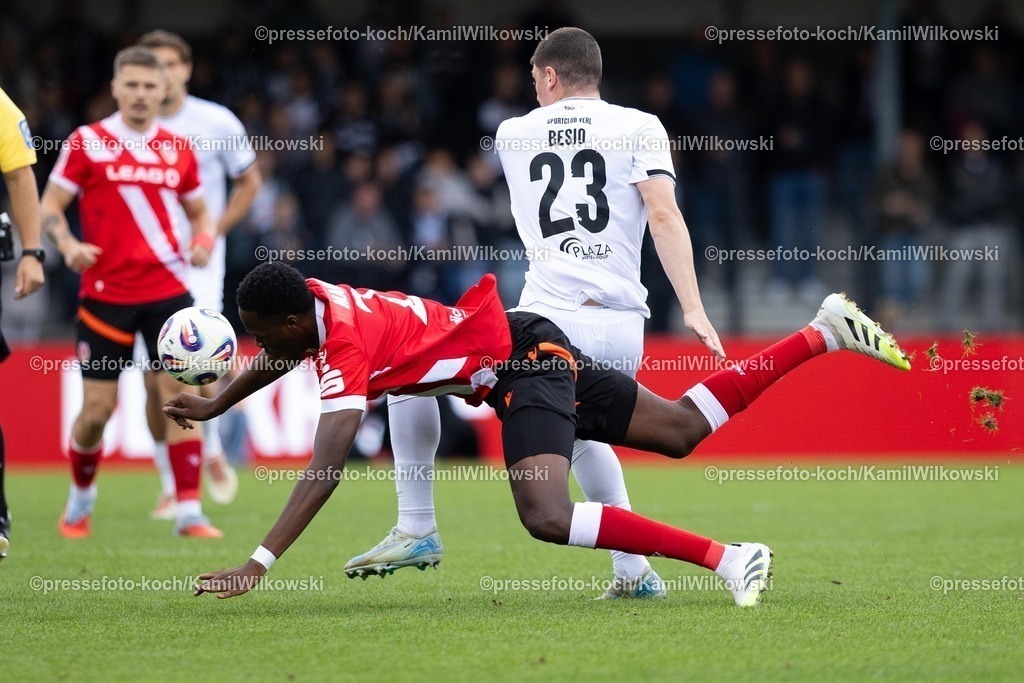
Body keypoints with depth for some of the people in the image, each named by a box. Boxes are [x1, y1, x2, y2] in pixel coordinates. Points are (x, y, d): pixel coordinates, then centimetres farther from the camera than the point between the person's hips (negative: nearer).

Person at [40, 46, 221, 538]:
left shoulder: (178, 150, 9)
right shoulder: (86, 142, -1)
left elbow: (198, 211, 20)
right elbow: (50, 206, -1)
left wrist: (203, 240, -2)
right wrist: (68, 244, -20)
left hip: (167, 290, 2)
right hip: (105, 291, -2)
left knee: (180, 395, -9)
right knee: (97, 408, 0)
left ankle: (189, 512, -7)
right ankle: (81, 497, 26)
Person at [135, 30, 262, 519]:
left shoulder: (216, 122, -1)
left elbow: (249, 181, 10)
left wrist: (213, 232, -2)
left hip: (198, 264, -2)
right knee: (155, 381, 0)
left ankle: (212, 450, 8)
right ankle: (170, 484, 12)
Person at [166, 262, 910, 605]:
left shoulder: (346, 350, -27)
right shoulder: (311, 301, -2)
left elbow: (325, 470, -36)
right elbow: (284, 354, 25)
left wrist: (258, 565, -39)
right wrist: (215, 405, 27)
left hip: (524, 357, -9)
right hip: (530, 344, 9)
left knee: (547, 516, -28)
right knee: (682, 430, 18)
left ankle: (727, 558, -25)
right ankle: (826, 331, 26)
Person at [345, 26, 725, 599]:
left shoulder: (512, 135, 14)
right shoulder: (639, 128, 9)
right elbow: (664, 216, -6)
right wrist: (693, 309, -10)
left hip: (548, 323, -3)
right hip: (621, 332, 3)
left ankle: (418, 527, 9)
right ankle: (633, 571, 24)